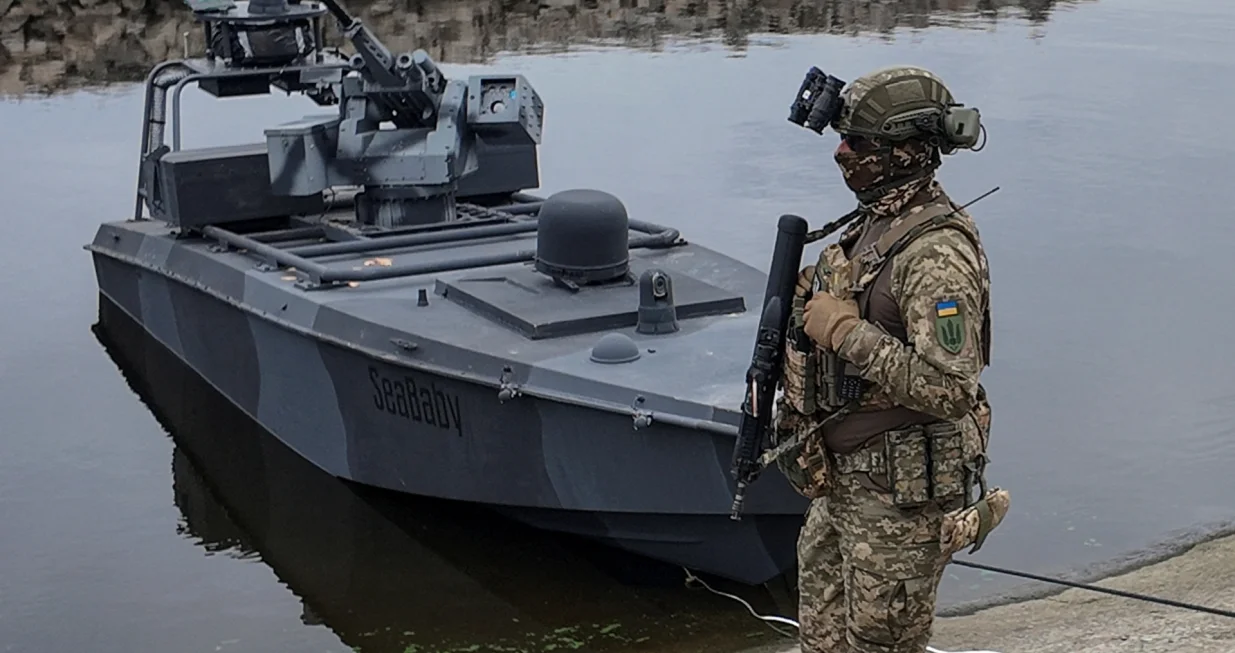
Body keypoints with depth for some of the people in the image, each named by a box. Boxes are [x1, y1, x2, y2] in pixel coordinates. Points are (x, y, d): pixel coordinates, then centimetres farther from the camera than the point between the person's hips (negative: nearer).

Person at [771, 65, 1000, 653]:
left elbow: (950, 391, -32)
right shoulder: (873, 224, 8)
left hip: (900, 495, -10)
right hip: (842, 481, 10)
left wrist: (845, 331, -27)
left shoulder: (937, 254, -23)